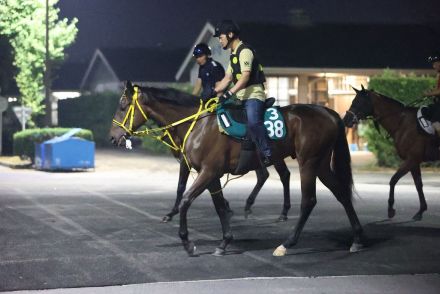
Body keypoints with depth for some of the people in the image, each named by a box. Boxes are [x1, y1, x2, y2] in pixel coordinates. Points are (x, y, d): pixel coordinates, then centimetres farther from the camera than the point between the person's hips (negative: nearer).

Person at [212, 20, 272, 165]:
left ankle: (267, 153, -27)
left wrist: (229, 93, -29)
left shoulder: (245, 51, -10)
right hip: (240, 97, 11)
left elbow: (245, 77, -21)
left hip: (253, 95, -11)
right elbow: (227, 78, 24)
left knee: (253, 121, -31)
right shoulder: (233, 54, 21)